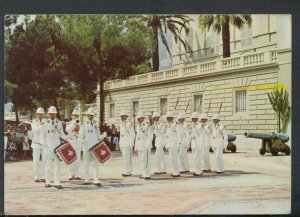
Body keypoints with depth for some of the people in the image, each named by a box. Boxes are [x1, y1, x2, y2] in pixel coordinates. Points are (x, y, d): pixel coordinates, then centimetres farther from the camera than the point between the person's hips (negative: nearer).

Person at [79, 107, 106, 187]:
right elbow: (81, 136, 2)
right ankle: (86, 179, 15)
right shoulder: (83, 125, 5)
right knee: (86, 163, 5)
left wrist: (103, 135, -7)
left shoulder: (96, 124, 11)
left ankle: (96, 180, -6)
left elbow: (98, 136, 13)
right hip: (86, 146, -1)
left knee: (95, 163, -4)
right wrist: (82, 139, -20)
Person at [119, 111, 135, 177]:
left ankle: (127, 172, -13)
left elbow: (132, 134, -14)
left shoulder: (129, 123, -11)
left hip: (128, 142, -8)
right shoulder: (122, 124, 15)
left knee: (126, 157, -13)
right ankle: (129, 172, 12)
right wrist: (120, 144, 17)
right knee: (126, 158, 8)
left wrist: (131, 144, -19)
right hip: (123, 143, 9)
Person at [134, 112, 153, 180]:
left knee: (145, 160, -12)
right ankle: (144, 174, 15)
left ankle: (147, 175, -11)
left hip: (146, 145, -8)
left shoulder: (147, 126, -10)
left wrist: (147, 146, -19)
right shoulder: (138, 126, 14)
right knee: (142, 160, 9)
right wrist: (136, 146, 16)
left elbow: (150, 136, -13)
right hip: (139, 145, 8)